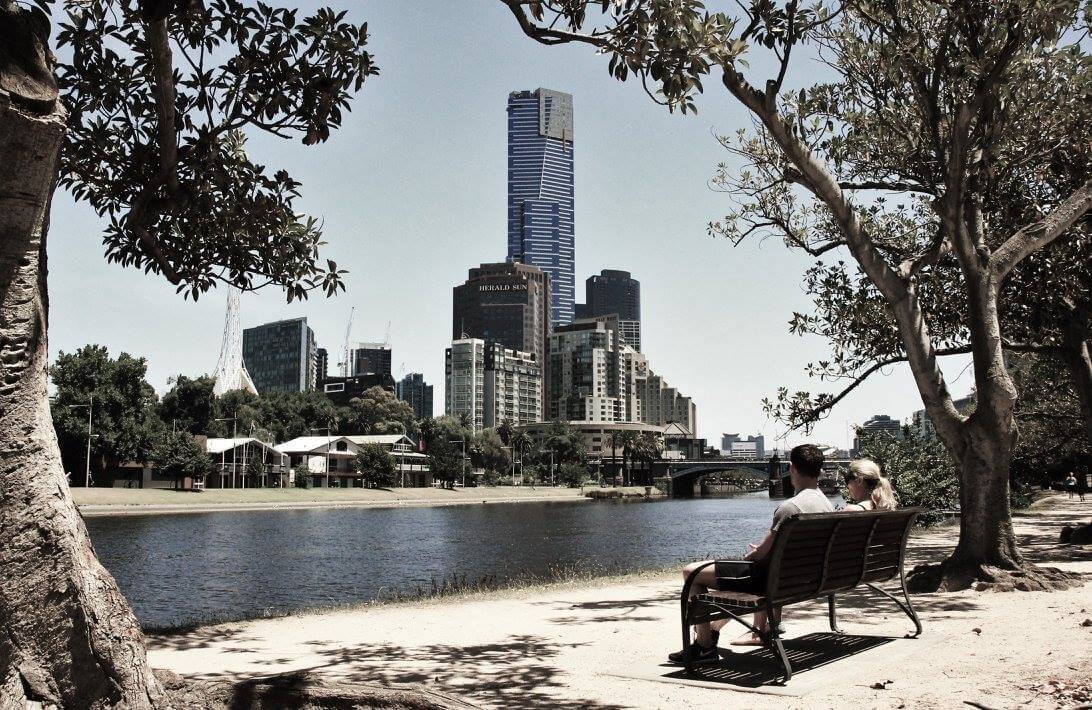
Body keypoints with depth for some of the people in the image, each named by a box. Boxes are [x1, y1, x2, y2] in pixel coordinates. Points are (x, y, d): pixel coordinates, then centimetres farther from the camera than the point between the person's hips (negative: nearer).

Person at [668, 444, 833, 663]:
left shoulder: (790, 507, -25)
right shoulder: (828, 505, 2)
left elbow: (762, 553, -19)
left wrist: (750, 555, 2)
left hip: (771, 578, -9)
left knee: (691, 573, -3)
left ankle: (705, 645, 3)